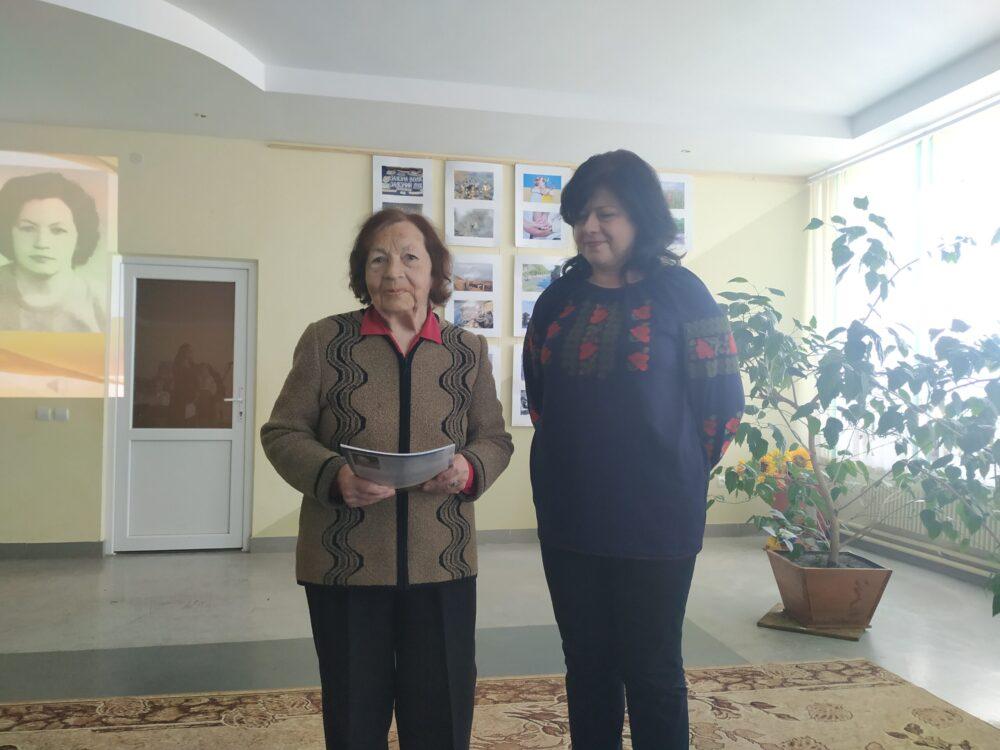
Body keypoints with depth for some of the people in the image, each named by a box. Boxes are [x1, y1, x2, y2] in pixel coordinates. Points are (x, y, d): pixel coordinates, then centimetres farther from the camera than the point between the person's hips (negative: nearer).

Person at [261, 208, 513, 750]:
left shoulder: (468, 351, 6)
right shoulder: (324, 340, 0)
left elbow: (495, 439, 9)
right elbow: (282, 433, 1)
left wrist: (469, 469, -13)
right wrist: (334, 475, -18)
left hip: (442, 564, 2)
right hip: (344, 563, -1)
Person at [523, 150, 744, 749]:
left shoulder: (681, 293, -7)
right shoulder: (558, 300, 6)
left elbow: (722, 401, -4)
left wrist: (677, 471, 4)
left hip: (656, 520, -4)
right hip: (567, 518, 4)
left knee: (652, 671, 10)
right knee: (587, 666, 16)